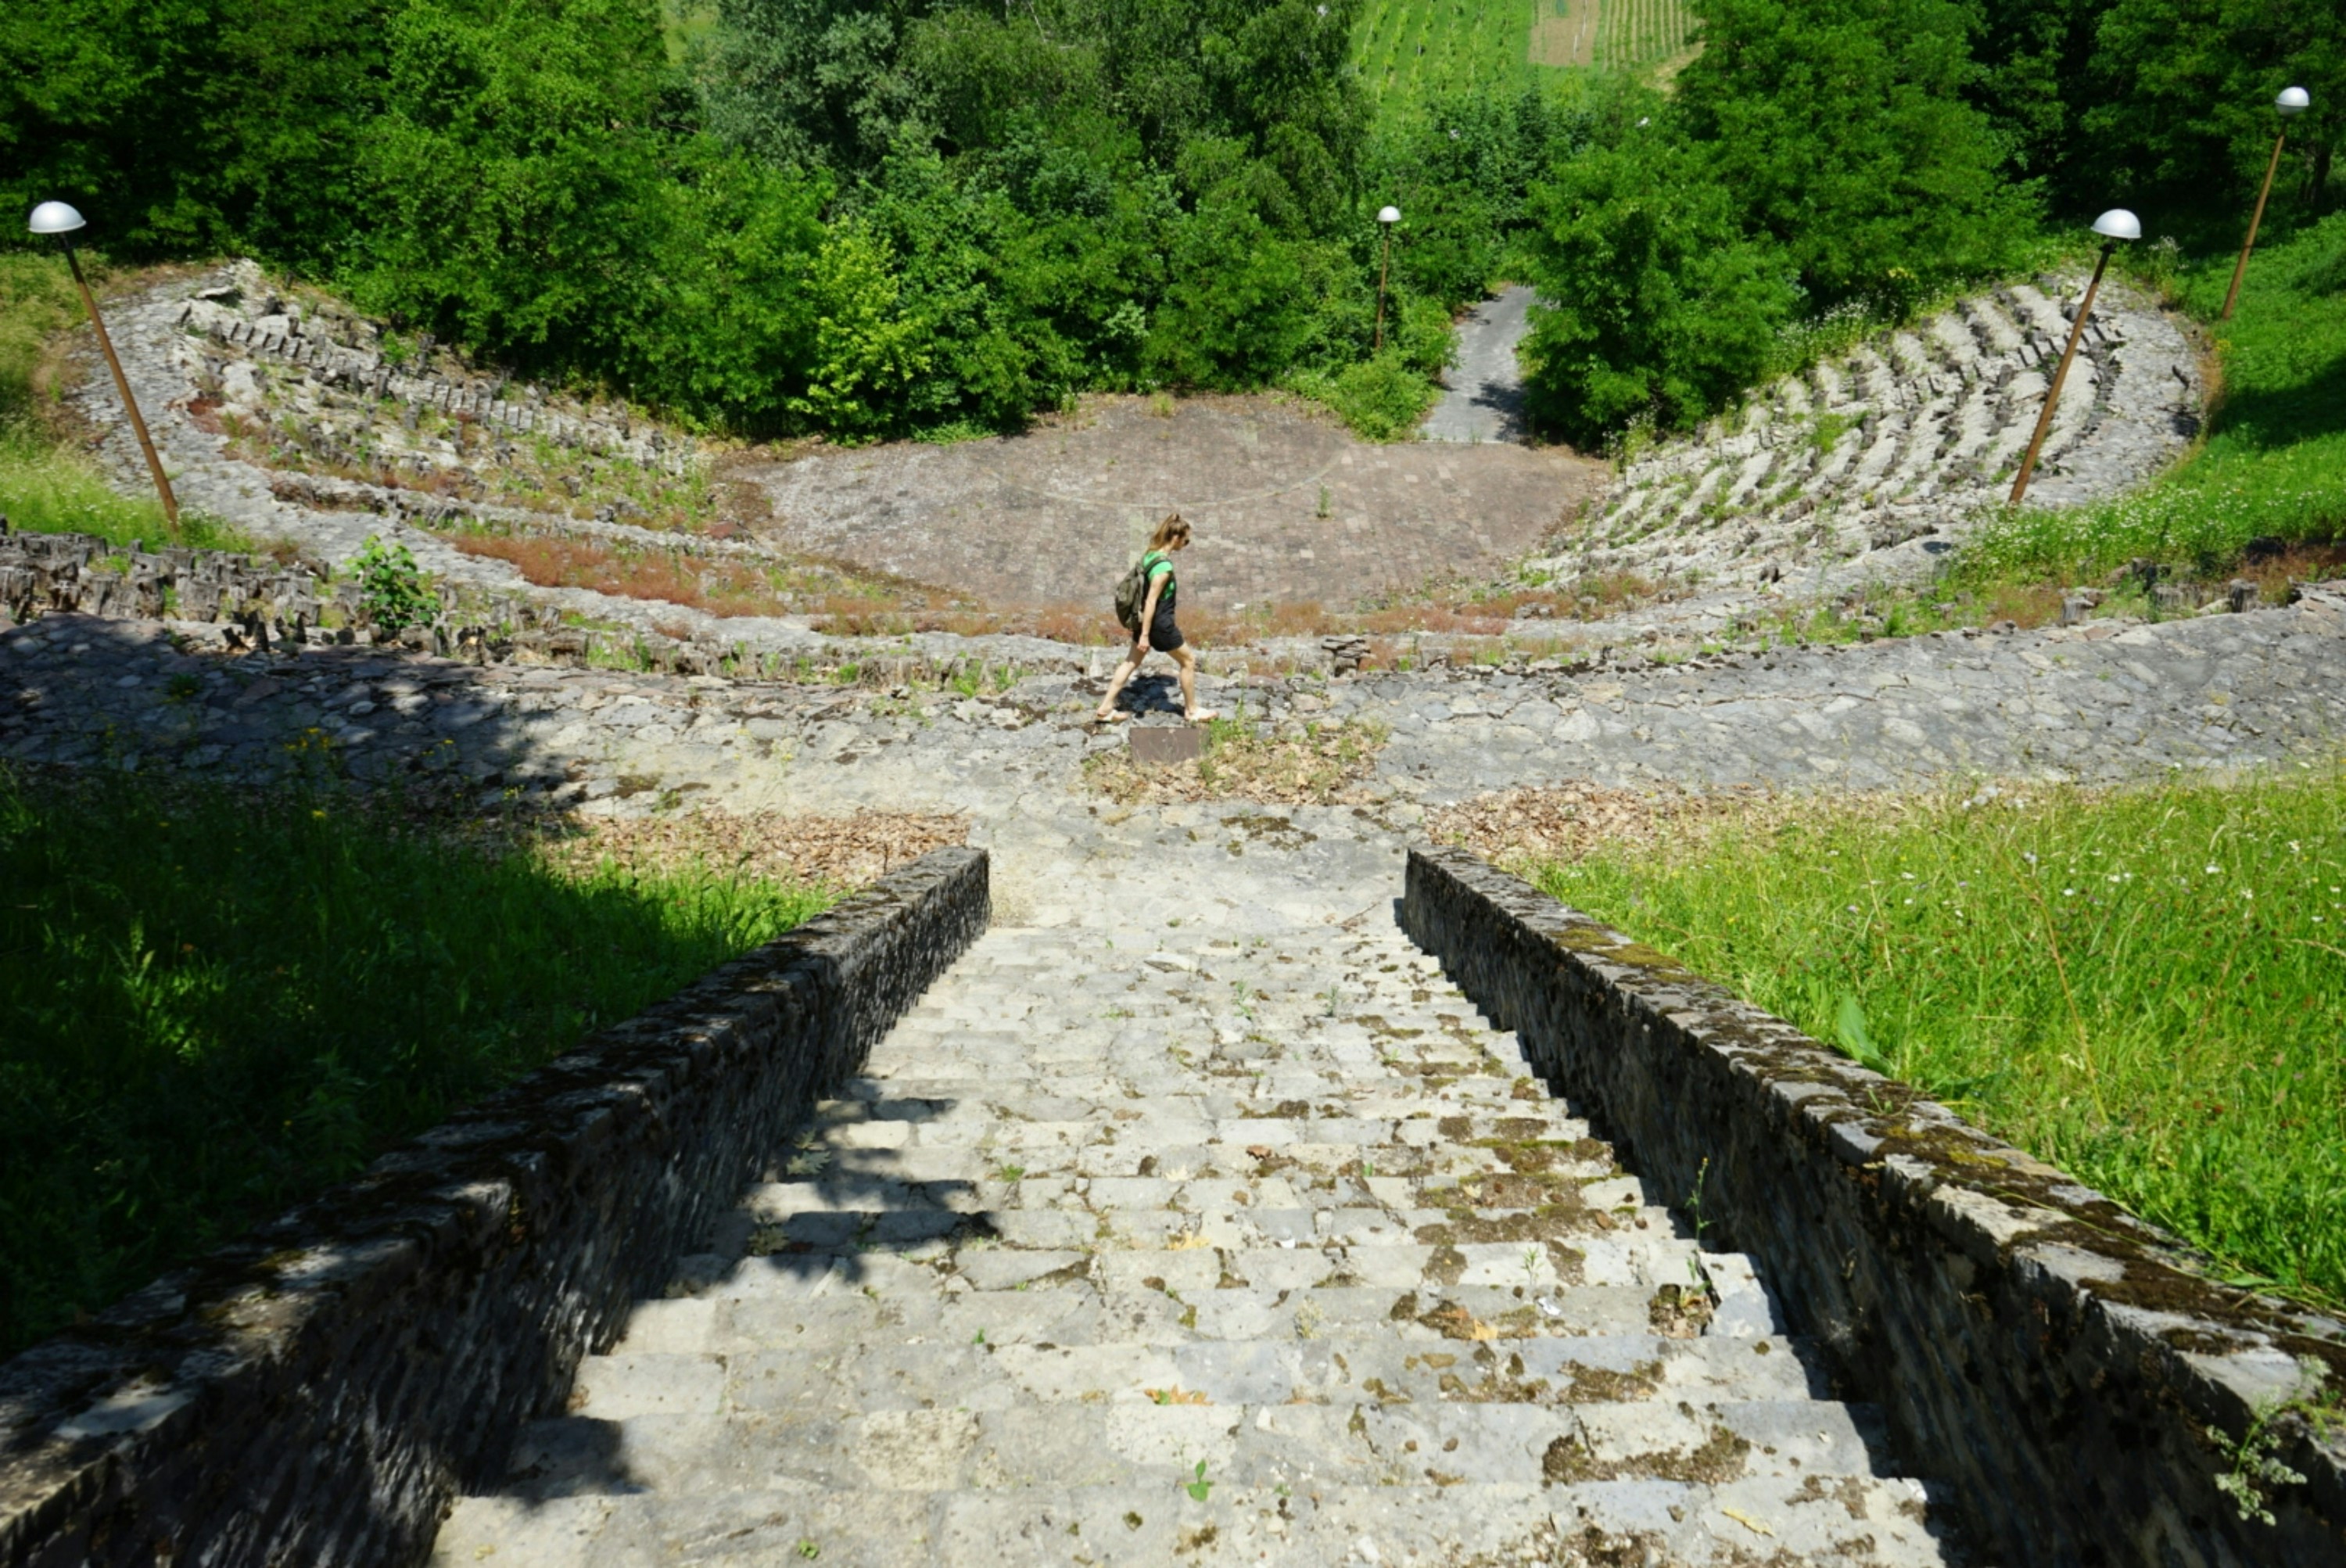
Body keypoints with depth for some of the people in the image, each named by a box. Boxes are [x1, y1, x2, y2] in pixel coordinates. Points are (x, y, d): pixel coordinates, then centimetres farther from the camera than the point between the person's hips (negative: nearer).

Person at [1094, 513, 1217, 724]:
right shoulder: (1164, 566, -25)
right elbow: (1151, 601, -25)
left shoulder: (1150, 555, 3)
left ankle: (1105, 709, 18)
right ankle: (1192, 711, 22)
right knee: (1188, 660, 10)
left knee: (1131, 662, 15)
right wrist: (1145, 634, -23)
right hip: (1160, 623, -9)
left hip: (1146, 619, 9)